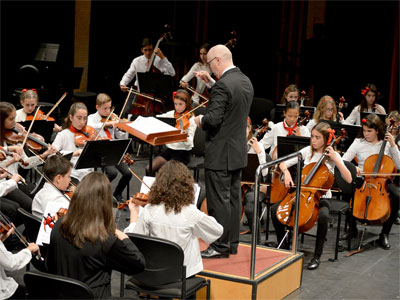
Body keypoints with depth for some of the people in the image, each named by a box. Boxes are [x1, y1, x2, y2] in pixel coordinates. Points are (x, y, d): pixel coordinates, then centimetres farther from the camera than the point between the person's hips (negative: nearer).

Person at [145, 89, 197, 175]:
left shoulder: (191, 119, -9)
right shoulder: (171, 114, 6)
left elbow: (189, 143, -17)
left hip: (183, 152, -5)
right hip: (169, 149, 5)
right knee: (149, 169, -14)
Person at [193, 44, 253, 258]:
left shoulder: (223, 85, -20)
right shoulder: (245, 81, 8)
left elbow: (213, 119, -25)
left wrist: (200, 119, -4)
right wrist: (210, 83, 16)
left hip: (220, 154, -9)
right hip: (238, 151, 9)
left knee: (219, 201, -2)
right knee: (232, 198, 14)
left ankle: (220, 247, 5)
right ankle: (232, 243, 22)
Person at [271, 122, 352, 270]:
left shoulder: (333, 155, -2)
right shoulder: (307, 151, 5)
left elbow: (348, 179, -12)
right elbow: (283, 163, 6)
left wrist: (335, 159, -18)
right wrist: (286, 173, -16)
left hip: (321, 198, -3)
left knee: (323, 216, -37)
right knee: (275, 209, -17)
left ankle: (317, 256, -20)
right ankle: (283, 246, 1)